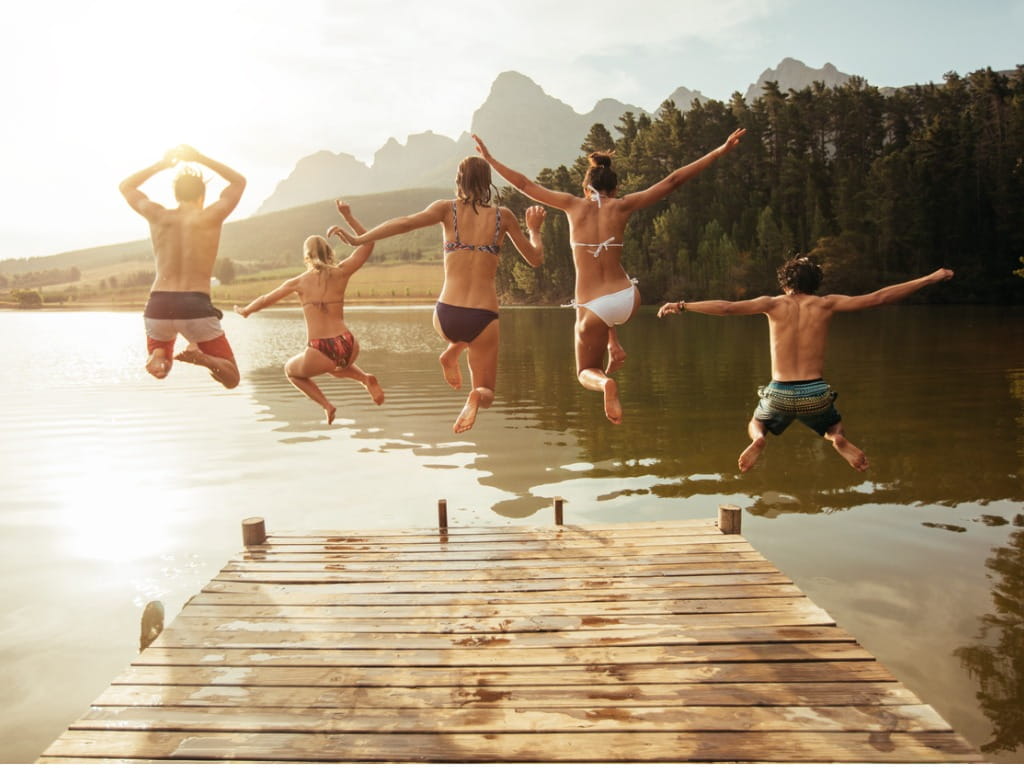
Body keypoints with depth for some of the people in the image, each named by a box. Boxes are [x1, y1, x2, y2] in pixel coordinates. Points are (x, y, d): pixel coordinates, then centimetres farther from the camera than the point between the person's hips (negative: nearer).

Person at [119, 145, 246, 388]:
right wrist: (200, 159, 20)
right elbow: (239, 181, 19)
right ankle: (201, 356, -23)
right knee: (231, 379, 10)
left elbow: (126, 186, 28)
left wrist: (161, 164, 24)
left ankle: (157, 357, -7)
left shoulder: (158, 216, 6)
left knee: (160, 369, 30)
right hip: (196, 307, -3)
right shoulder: (211, 217, 0)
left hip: (158, 306, 3)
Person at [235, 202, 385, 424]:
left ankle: (326, 404, 10)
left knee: (291, 370, 31)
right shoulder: (341, 272, 5)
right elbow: (368, 243, 14)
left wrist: (244, 310, 39)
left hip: (319, 353, -2)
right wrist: (348, 216, 16)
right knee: (337, 366, 40)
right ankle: (366, 379, 9)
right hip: (348, 347, 3)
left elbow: (265, 300, 21)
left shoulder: (298, 282, 6)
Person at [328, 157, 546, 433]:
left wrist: (357, 239, -9)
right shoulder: (503, 215, 5)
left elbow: (406, 222, -13)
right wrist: (534, 229, 30)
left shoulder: (447, 208, 3)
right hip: (483, 319, -2)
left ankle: (451, 353, 13)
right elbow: (536, 259, 12)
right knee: (486, 394, 15)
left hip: (446, 317, 2)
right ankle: (474, 397, -22)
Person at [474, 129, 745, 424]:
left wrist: (489, 158, 20)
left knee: (587, 373, 20)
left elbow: (524, 184, 8)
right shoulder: (623, 206, 2)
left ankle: (605, 383, -18)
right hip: (628, 300, 2)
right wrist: (720, 151, 11)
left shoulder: (574, 205, 1)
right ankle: (615, 347, 23)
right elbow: (673, 180, 4)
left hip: (593, 308, -2)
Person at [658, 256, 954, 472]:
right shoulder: (826, 304, 2)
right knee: (834, 427, 33)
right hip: (816, 394, 1)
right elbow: (879, 297, 3)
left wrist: (682, 305, -5)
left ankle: (758, 439, -9)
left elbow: (727, 307, -11)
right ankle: (839, 440, -6)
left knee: (756, 425, 30)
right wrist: (930, 278, 12)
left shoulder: (774, 304, 0)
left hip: (780, 394, -1)